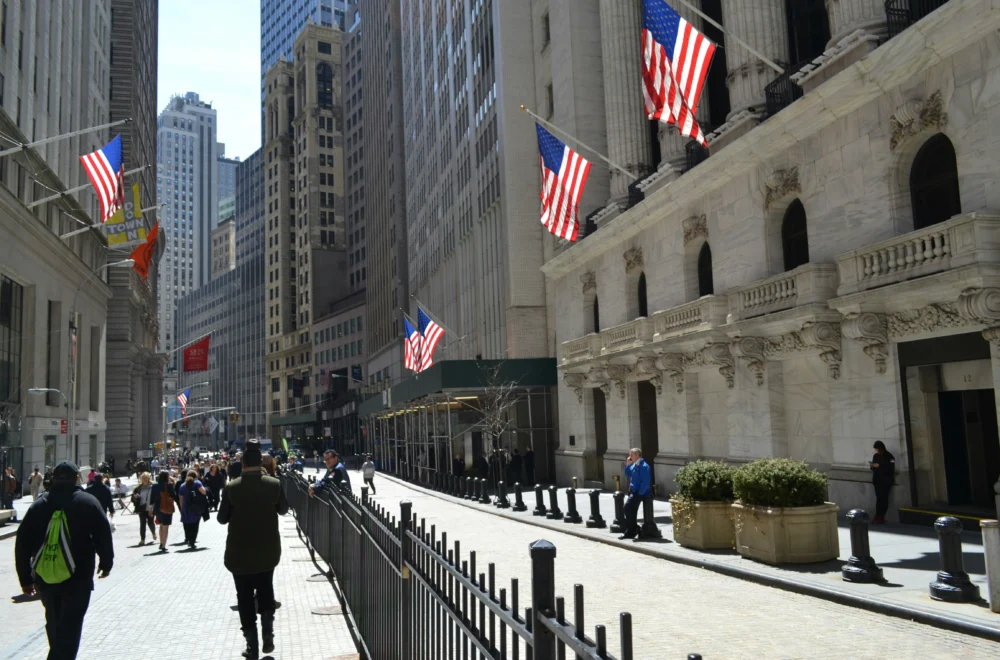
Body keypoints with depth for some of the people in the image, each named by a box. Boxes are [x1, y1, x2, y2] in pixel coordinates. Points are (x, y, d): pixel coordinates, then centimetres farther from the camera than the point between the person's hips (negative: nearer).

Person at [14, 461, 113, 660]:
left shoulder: (39, 504, 5)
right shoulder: (87, 502, -5)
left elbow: (22, 543, 4)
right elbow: (103, 535, -7)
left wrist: (25, 578, 10)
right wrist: (106, 562, 8)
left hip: (45, 577, 4)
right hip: (78, 577, -4)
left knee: (54, 623, 22)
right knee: (70, 625, -1)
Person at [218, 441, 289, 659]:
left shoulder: (232, 488, -14)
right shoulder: (274, 484, -11)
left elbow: (222, 518, -4)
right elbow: (283, 510, 5)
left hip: (240, 552, -1)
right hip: (268, 550, 2)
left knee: (245, 596, 10)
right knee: (265, 589, 23)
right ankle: (267, 634, 15)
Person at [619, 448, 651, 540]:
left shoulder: (644, 466, -17)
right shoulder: (634, 465, 11)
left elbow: (645, 482, -21)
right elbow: (628, 474, 21)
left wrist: (639, 493, -22)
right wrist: (627, 465, 6)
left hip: (640, 492, -10)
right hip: (633, 491, 10)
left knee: (628, 506, -18)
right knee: (631, 510, 13)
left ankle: (630, 532, -9)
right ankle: (632, 531, 26)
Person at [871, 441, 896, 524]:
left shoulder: (889, 456, -3)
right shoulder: (876, 456, 13)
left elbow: (890, 469, -12)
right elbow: (873, 467, 19)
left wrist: (879, 466, -15)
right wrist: (873, 466, -3)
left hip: (886, 480, -4)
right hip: (877, 480, 4)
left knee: (883, 498, -11)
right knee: (879, 498, -4)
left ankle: (879, 517, -9)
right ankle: (879, 517, -6)